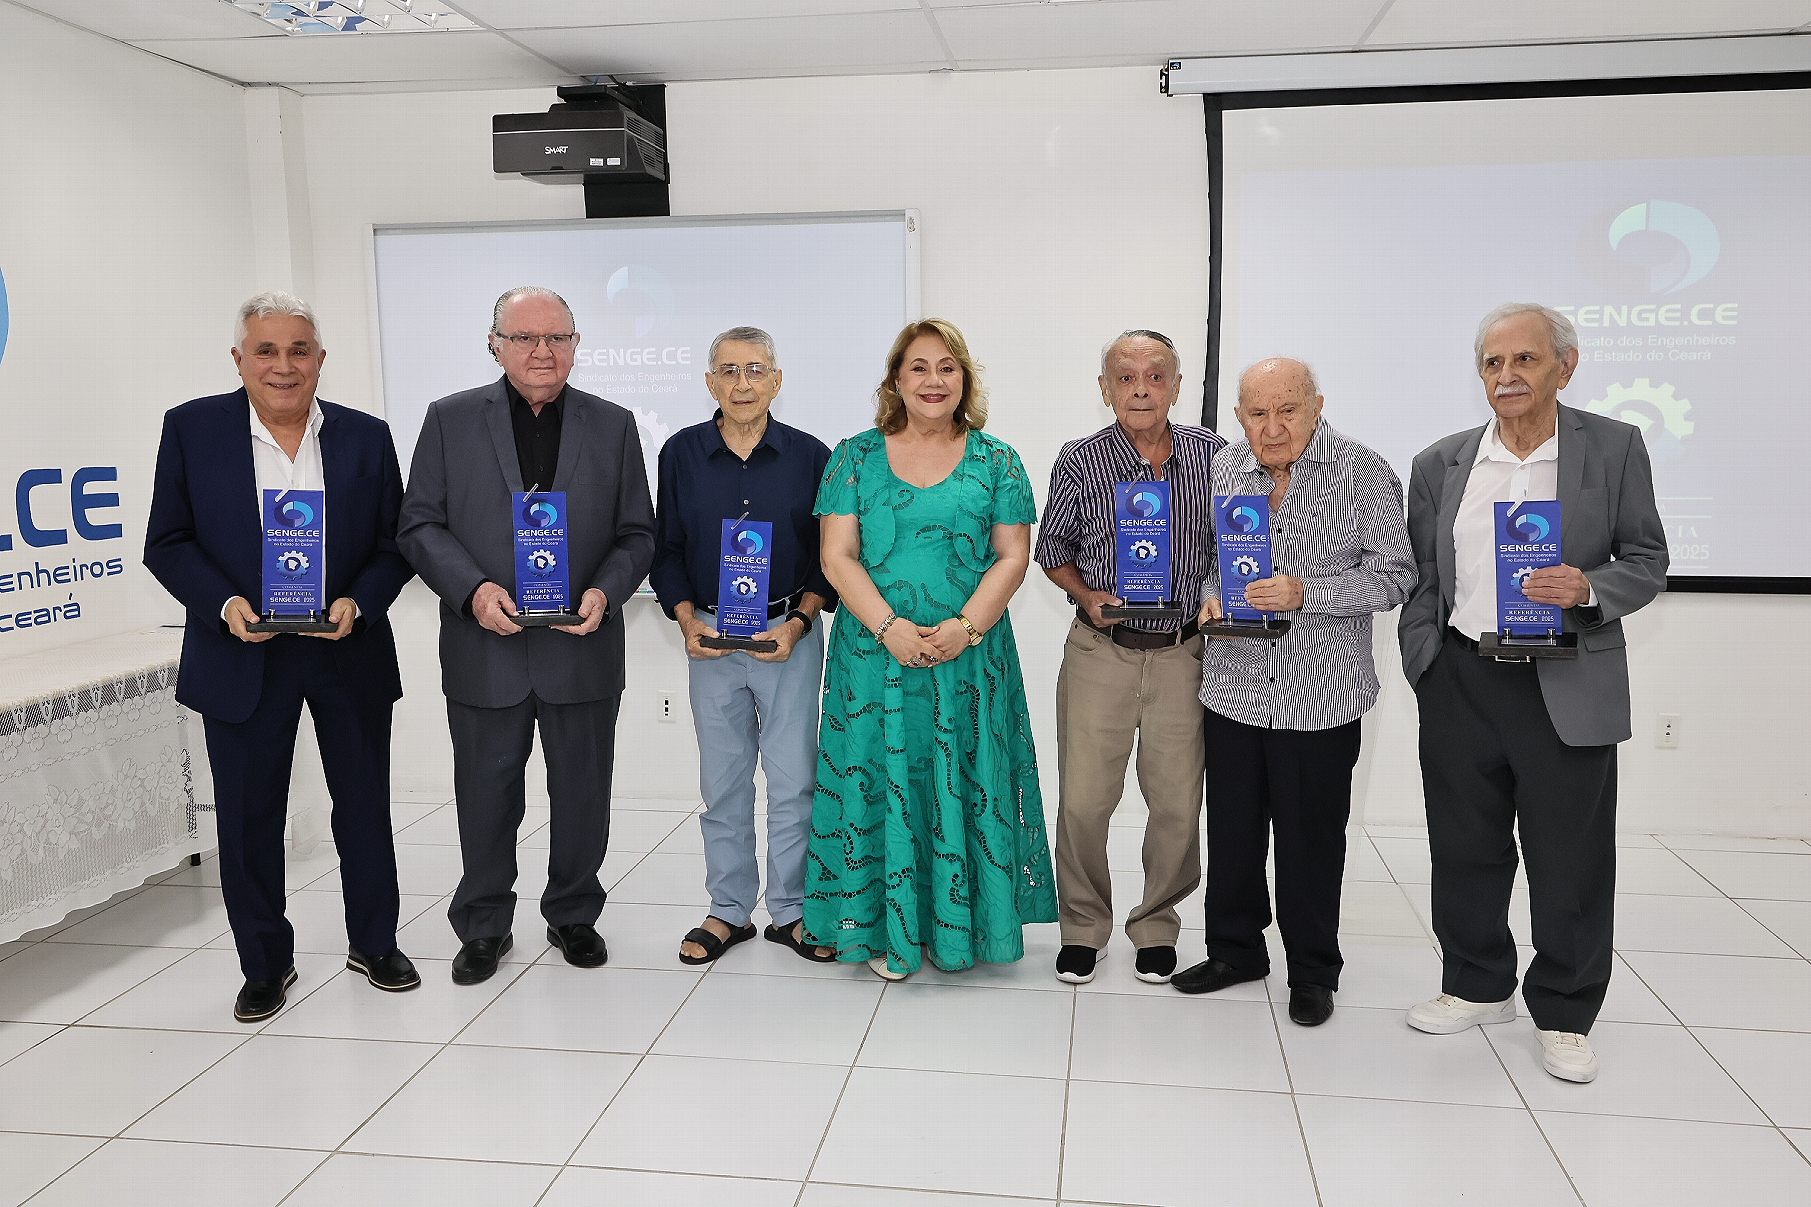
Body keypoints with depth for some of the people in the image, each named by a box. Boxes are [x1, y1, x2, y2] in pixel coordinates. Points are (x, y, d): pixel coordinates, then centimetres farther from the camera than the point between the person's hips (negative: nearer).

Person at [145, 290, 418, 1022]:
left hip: (349, 655, 1)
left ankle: (374, 943, 32)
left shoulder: (366, 437, 1)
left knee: (366, 807, 12)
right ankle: (265, 965, 27)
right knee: (248, 819, 8)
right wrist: (224, 604, -18)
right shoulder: (192, 429, -2)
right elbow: (167, 543, -1)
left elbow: (394, 544, 2)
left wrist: (359, 603, -16)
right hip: (242, 659, -1)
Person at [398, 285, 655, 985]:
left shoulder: (613, 426, 6)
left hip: (583, 650, 1)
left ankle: (574, 916, 32)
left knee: (583, 796, 12)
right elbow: (419, 525, 1)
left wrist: (605, 592, -13)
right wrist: (472, 589, -16)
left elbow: (637, 534, 5)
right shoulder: (450, 420, 4)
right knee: (485, 798, 10)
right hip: (484, 652, 0)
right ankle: (484, 928, 29)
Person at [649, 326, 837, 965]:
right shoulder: (681, 453, 4)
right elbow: (665, 549, 8)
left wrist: (797, 622, -10)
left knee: (793, 780, 3)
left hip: (790, 636, -1)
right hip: (710, 640, 2)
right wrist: (687, 620, -6)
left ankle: (790, 911, 18)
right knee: (722, 781, 10)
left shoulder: (810, 456, -1)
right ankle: (729, 911, 23)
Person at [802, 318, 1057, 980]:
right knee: (881, 779, 4)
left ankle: (959, 926, 21)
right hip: (874, 653, 0)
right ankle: (887, 930, 19)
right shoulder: (856, 455, 4)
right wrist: (891, 628, -15)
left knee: (964, 784, 5)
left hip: (970, 656, 0)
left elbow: (1012, 556, 0)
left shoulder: (996, 462, 5)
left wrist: (963, 628, -15)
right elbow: (837, 557, -2)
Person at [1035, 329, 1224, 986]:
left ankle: (1157, 925, 28)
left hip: (1183, 653, 1)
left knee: (1178, 803, 6)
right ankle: (1084, 925, 23)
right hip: (1101, 650, -1)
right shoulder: (1079, 462, -3)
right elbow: (1052, 548, 8)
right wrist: (1087, 596, -8)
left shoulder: (1213, 454, 0)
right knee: (1083, 801, 1)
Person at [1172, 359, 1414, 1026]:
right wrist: (1211, 596, -5)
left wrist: (1306, 593, -20)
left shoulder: (1363, 472, -9)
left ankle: (1313, 970, 26)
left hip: (1320, 692, -4)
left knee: (1310, 834, 7)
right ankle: (1234, 948, 33)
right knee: (1232, 825, 14)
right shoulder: (1222, 468, 4)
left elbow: (1395, 574, -9)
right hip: (1233, 685, 4)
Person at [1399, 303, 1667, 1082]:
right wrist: (1424, 669, 2)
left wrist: (1589, 591, -17)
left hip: (1567, 688, -2)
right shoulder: (1440, 463, 6)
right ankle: (1478, 986, 32)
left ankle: (1564, 1016, 23)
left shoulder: (1614, 448, 0)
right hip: (1460, 684, 3)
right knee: (1465, 848, 12)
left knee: (1570, 857, 5)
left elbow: (1646, 560, 2)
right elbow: (1420, 579, 9)